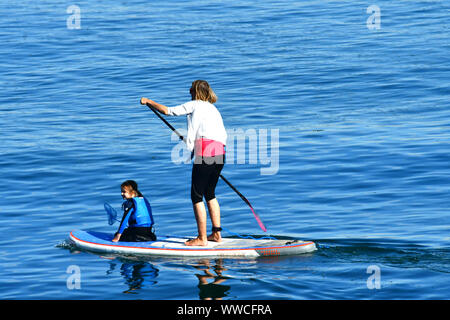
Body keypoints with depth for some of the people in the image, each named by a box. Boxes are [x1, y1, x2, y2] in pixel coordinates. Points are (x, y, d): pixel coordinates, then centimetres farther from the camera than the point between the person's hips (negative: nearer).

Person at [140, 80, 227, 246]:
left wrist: (149, 102, 22)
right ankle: (216, 233, 19)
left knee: (197, 196, -1)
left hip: (205, 152, -7)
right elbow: (223, 135, 19)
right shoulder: (214, 110, 25)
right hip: (220, 153, 7)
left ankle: (202, 238, -1)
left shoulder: (194, 105, 7)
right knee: (210, 194, 20)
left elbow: (168, 111, 8)